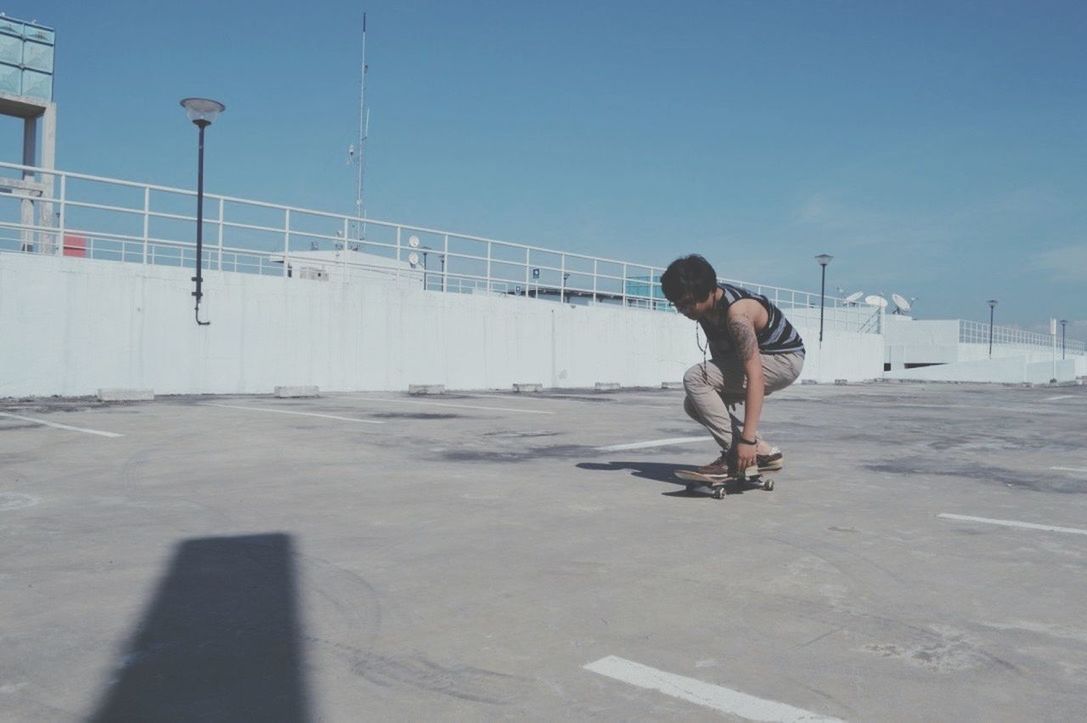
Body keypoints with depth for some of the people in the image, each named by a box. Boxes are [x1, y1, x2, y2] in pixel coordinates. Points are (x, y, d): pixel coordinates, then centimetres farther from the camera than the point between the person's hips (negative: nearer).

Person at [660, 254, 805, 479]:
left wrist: (747, 439, -40)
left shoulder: (737, 313, -31)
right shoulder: (708, 305, -5)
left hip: (784, 360, -9)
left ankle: (738, 455, -20)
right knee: (694, 404, 0)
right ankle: (762, 452, 1)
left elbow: (755, 377, -37)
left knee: (695, 378, -24)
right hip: (758, 358, 9)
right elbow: (718, 354, 11)